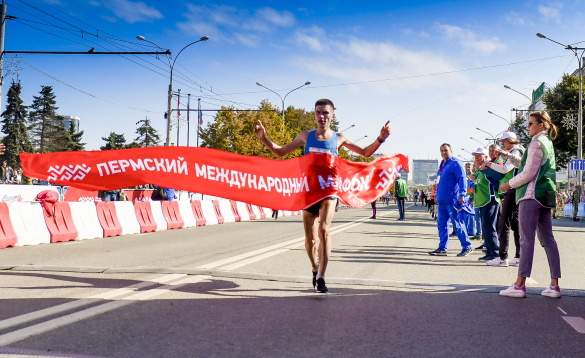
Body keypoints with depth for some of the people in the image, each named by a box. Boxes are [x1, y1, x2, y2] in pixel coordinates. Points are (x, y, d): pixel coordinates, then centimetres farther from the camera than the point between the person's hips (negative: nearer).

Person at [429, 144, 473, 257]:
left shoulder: (455, 163, -7)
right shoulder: (442, 165, 19)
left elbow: (462, 179, -14)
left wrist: (461, 195, -21)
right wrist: (438, 196, 21)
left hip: (452, 200, -9)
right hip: (442, 201, 9)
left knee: (457, 224, -6)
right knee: (442, 224, 9)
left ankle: (467, 246, 2)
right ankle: (442, 248, 14)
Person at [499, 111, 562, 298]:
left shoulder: (537, 143, -10)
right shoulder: (548, 143, 19)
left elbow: (529, 173, -14)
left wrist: (510, 184, -3)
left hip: (532, 195, -9)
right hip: (545, 196, 9)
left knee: (526, 240, -9)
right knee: (547, 239, 7)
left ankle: (519, 285, -8)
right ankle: (554, 285, 7)